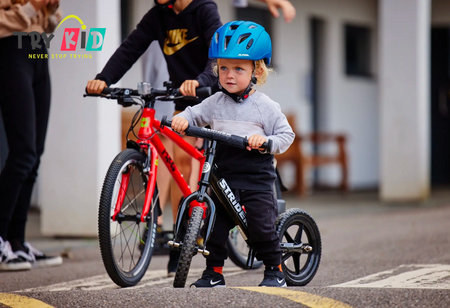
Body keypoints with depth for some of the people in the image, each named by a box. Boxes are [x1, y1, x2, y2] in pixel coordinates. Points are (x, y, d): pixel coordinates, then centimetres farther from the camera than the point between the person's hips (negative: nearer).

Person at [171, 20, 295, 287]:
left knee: (262, 226, -7)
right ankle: (214, 272, 15)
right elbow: (196, 113, 9)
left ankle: (275, 271, 8)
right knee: (215, 225, 2)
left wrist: (267, 141, -22)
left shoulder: (265, 106, -4)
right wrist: (182, 119, -14)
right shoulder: (216, 103, 6)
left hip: (257, 178, -4)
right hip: (224, 177, 4)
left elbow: (286, 135, -3)